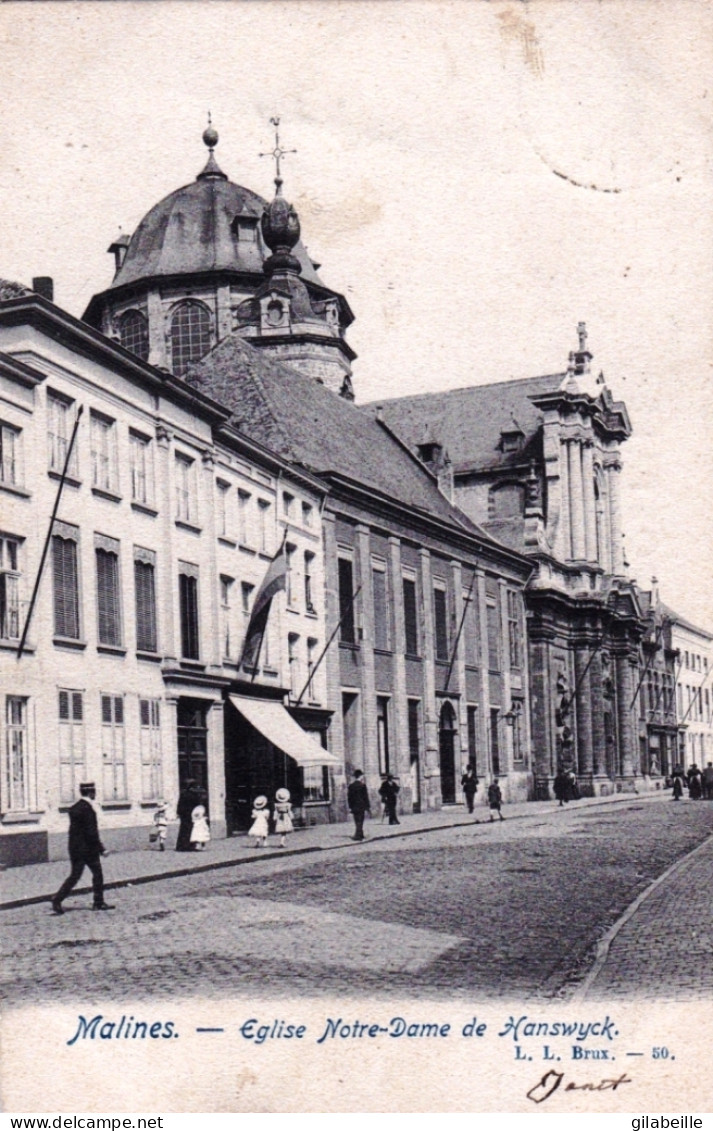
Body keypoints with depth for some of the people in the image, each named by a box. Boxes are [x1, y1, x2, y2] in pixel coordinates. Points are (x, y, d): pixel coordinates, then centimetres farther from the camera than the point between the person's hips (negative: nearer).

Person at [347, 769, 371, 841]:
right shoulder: (362, 785, -8)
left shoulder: (351, 785, 3)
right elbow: (365, 797, -7)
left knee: (357, 821, 12)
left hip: (354, 807, 4)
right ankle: (358, 835, -10)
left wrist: (350, 807, 12)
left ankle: (360, 835, 18)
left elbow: (349, 797, 5)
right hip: (361, 807, -4)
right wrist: (368, 807, -2)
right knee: (360, 821, -2)